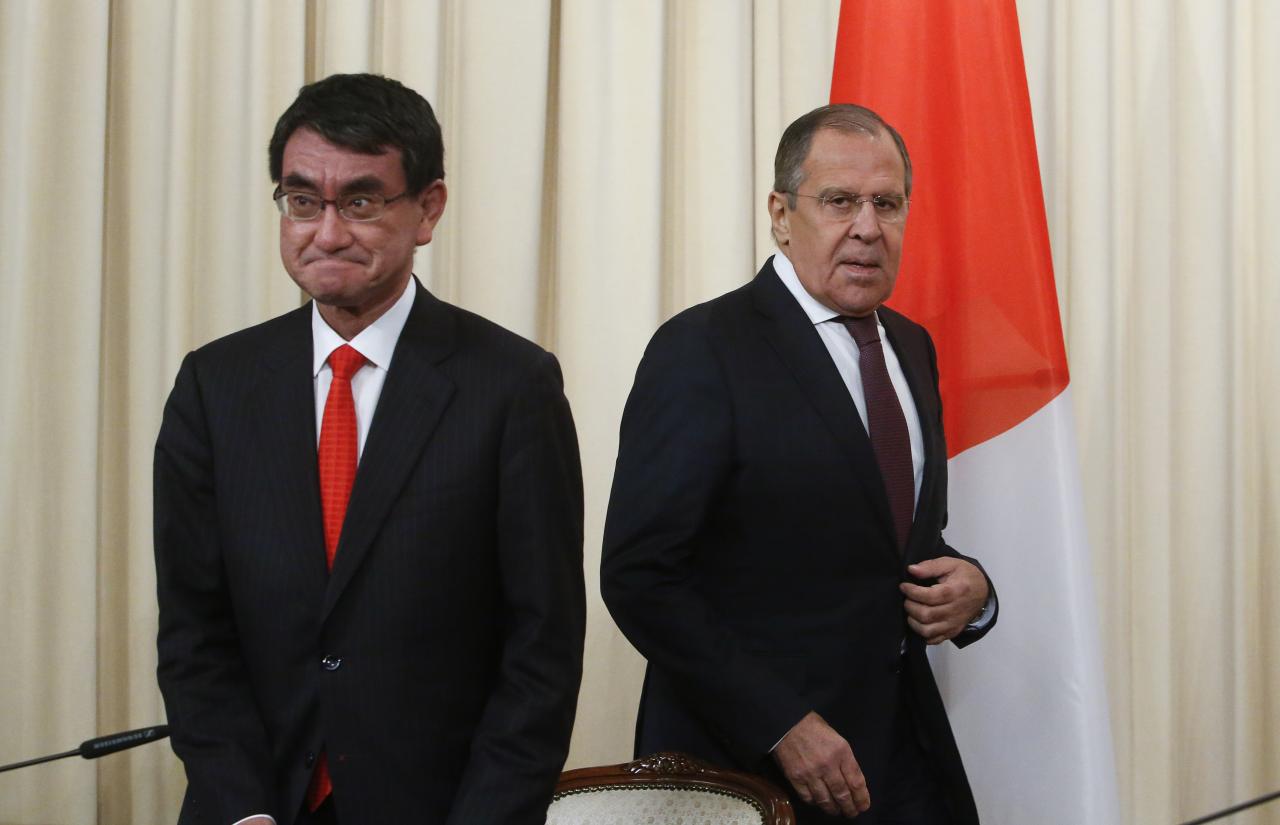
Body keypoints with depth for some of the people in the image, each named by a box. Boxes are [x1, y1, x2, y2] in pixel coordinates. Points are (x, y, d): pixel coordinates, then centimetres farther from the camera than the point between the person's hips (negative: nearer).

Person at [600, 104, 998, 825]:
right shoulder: (703, 351, -13)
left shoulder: (911, 347, 9)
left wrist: (970, 590, -4)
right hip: (746, 762, -6)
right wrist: (781, 726, -20)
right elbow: (639, 575, -17)